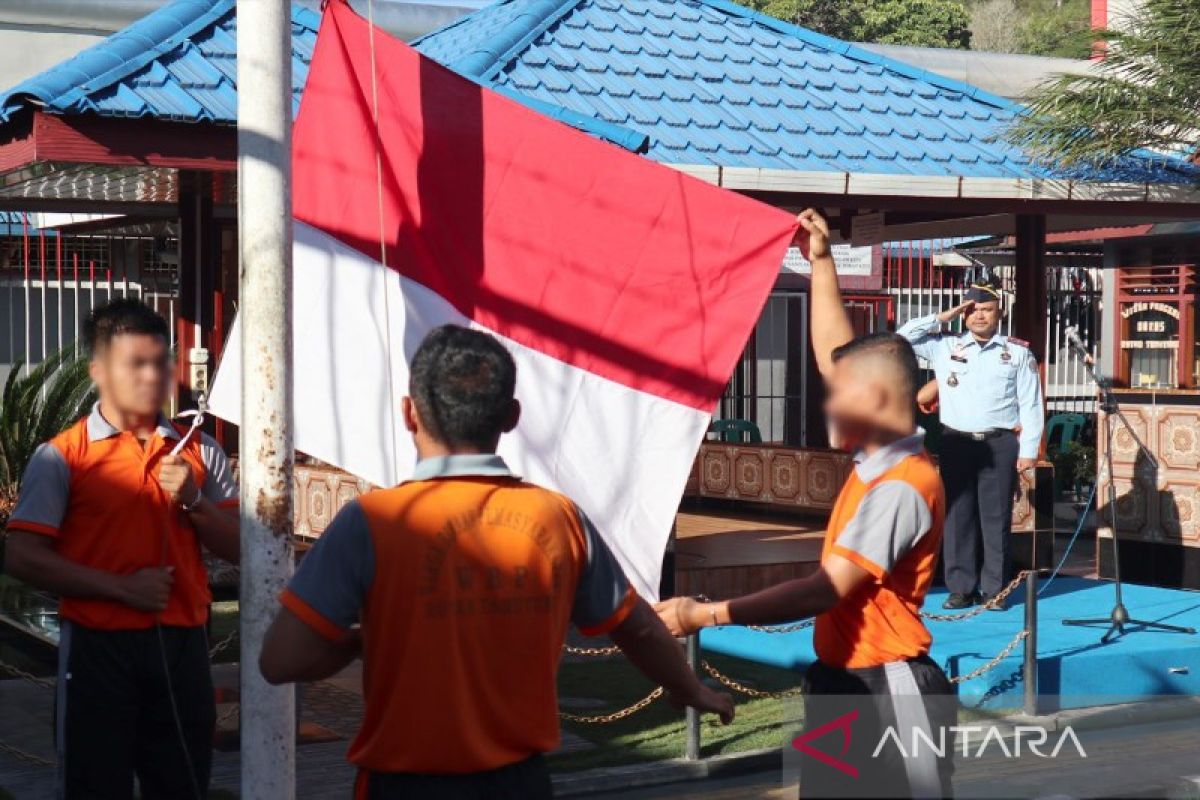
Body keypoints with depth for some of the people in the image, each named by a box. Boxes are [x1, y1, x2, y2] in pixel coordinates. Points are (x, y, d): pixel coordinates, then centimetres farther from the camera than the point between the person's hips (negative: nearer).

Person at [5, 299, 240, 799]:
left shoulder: (198, 452, 12)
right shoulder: (63, 456, -2)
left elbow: (239, 548, 10)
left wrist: (193, 499, -8)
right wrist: (121, 588, -14)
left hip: (181, 645, 4)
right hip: (100, 647, -4)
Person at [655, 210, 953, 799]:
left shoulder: (900, 488, -21)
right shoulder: (877, 459, 5)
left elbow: (826, 590, -26)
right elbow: (835, 358, 17)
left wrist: (706, 614, -31)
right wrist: (821, 263, 19)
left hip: (886, 692, -10)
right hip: (844, 683, 10)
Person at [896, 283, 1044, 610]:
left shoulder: (1018, 352, 5)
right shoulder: (944, 347, 9)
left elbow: (1030, 404, 3)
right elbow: (902, 337, 7)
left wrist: (1029, 450, -4)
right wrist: (942, 318, 4)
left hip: (1000, 444, -2)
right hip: (956, 443, 2)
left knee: (996, 517, 0)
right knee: (958, 515, 3)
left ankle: (993, 590, 5)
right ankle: (960, 588, 8)